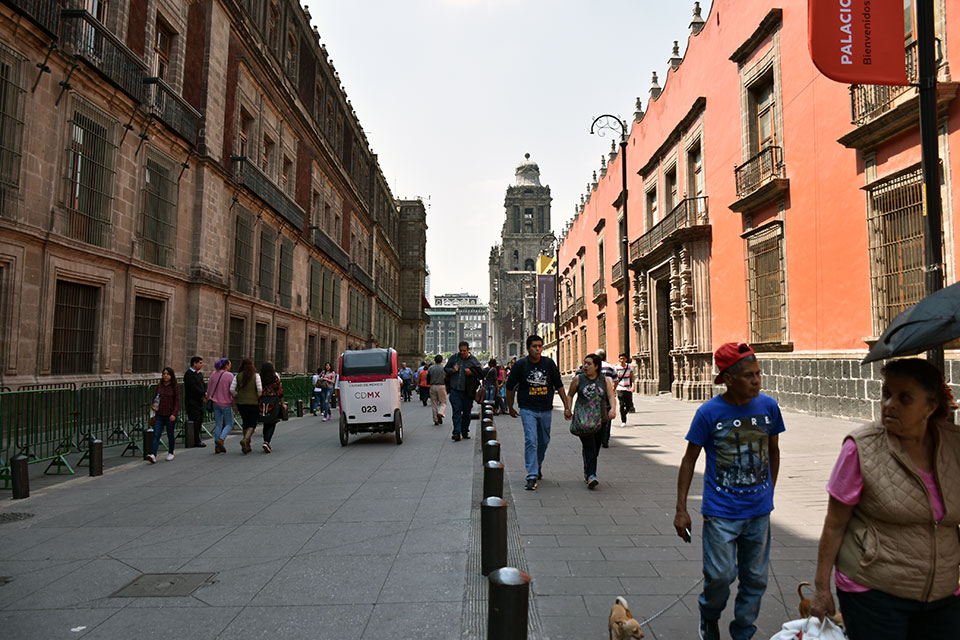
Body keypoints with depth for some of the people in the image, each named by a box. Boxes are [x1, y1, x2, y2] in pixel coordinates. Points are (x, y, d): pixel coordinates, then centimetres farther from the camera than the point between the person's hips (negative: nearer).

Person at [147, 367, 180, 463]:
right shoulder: (159, 386, 8)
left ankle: (170, 453, 27)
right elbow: (155, 398, 20)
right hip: (159, 415, 3)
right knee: (156, 435, -8)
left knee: (170, 435, 9)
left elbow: (177, 402, -7)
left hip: (170, 416, -3)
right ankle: (153, 455, -16)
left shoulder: (175, 387, -4)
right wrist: (154, 407, 0)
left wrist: (174, 414, -16)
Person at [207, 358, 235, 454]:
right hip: (226, 404, -6)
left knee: (218, 425, 9)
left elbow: (210, 390, 12)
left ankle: (217, 446, 8)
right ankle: (221, 439, -13)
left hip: (215, 403, 6)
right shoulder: (229, 375, -11)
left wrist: (212, 400, 22)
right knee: (229, 424, 7)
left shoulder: (213, 375, 7)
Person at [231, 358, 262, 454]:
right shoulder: (256, 375, -5)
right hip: (253, 403, -3)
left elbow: (232, 389, -3)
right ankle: (245, 440, -23)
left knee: (245, 423, 16)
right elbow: (259, 389, -14)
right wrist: (259, 399, 1)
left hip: (241, 403, 3)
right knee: (252, 424, 3)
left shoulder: (238, 376, 2)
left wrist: (236, 398, 12)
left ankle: (247, 446, 17)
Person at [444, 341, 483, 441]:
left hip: (467, 392, 0)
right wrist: (452, 370, -5)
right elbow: (445, 369, 16)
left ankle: (465, 432, 22)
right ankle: (457, 433, -12)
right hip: (455, 390, 0)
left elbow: (481, 374, 2)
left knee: (466, 412, 9)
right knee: (457, 411, -9)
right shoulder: (454, 358, 6)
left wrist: (471, 372, -15)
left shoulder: (474, 361, 1)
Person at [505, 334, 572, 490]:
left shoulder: (549, 363, -1)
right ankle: (532, 476, -12)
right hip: (528, 410, -3)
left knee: (544, 441, 15)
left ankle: (538, 465, 40)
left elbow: (559, 385, 6)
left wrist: (566, 406, 4)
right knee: (531, 440, -13)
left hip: (546, 410, 3)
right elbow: (510, 387, 4)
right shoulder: (520, 365, -7)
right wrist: (510, 407, 9)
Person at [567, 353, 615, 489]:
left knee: (595, 447, 10)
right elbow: (569, 395, 13)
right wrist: (568, 409, 1)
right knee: (589, 446, -15)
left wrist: (613, 409, -19)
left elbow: (611, 397, -1)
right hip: (582, 417, -3)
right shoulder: (578, 380, 4)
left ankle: (587, 473, 27)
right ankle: (591, 475, -21)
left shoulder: (605, 380, 7)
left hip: (600, 418, 3)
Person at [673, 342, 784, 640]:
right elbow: (689, 459, -4)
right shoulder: (709, 412, -12)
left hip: (759, 510, 4)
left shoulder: (768, 406, -3)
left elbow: (773, 451, 14)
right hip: (721, 511, -3)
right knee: (720, 575, -2)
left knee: (755, 578, 12)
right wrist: (681, 509, -5)